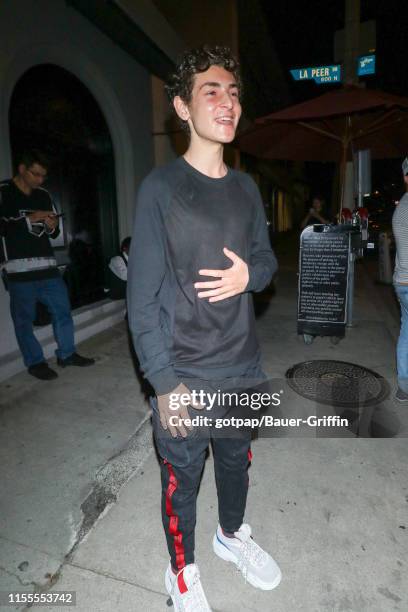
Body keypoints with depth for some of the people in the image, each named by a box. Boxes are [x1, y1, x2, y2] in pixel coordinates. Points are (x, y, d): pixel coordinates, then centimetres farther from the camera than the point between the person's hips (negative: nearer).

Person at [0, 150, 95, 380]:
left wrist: (52, 226, -2)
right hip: (20, 268, -5)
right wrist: (29, 218, -14)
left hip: (48, 266, 5)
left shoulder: (44, 195, 14)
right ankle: (35, 362, 15)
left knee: (62, 309, 8)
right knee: (24, 318, 1)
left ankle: (67, 354, 22)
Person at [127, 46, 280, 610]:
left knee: (237, 462, 23)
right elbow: (142, 296, -11)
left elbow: (267, 258, 14)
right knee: (181, 478, 13)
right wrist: (164, 382, -16)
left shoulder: (246, 188, 6)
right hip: (184, 374, -4)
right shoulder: (160, 188, -9)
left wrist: (250, 274, -11)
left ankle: (232, 533, 53)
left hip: (244, 369, 5)